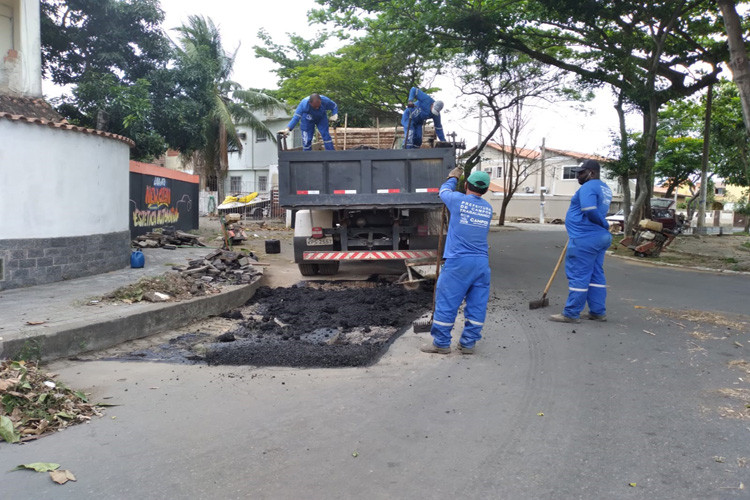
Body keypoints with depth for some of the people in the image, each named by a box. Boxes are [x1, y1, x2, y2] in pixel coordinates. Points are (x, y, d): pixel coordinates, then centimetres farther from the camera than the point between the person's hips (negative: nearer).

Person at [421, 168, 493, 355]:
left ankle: (441, 343, 8)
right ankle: (468, 343, 14)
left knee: (446, 302, 3)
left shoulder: (458, 200, -5)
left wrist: (453, 177, 35)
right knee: (477, 304, 9)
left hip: (458, 262, -5)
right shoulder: (488, 208, 9)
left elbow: (444, 191, 16)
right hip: (482, 262, 5)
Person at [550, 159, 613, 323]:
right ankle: (598, 312, 17)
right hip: (600, 237, 10)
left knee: (578, 275, -6)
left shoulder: (588, 187, -13)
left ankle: (571, 314, -2)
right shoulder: (605, 188, 18)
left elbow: (590, 210, -25)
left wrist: (605, 224, -11)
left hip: (585, 239, -10)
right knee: (596, 275, 12)